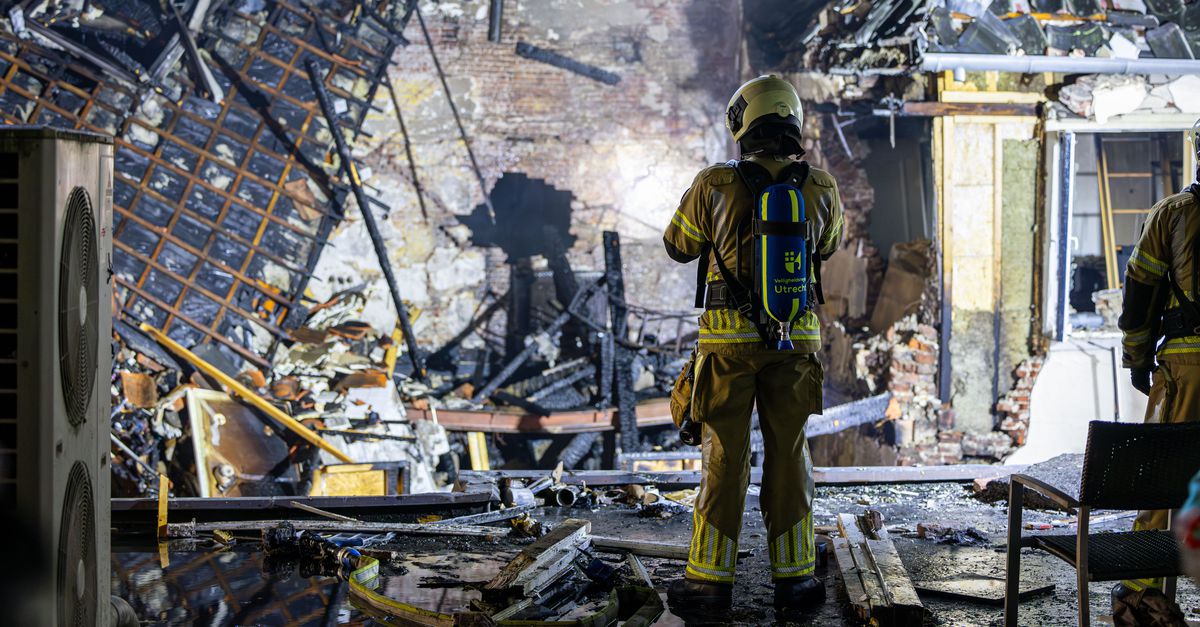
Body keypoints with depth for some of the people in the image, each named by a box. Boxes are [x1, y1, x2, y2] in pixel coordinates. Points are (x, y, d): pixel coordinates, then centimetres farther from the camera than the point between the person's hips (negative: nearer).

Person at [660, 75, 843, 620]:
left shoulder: (715, 185, -9)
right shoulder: (821, 189, -2)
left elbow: (678, 246, 7)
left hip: (729, 339, -2)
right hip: (796, 340, 2)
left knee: (724, 457, 6)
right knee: (788, 457, 10)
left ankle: (711, 577, 9)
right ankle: (794, 578, 13)